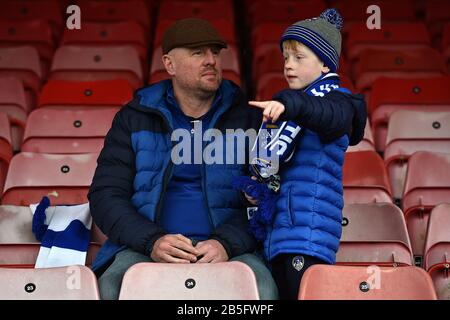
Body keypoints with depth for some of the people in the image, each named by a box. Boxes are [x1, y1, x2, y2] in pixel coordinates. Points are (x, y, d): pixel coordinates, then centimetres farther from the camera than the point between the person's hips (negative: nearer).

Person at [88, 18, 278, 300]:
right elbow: (105, 194, 7)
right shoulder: (134, 119, 13)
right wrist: (152, 241, -12)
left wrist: (227, 242, -15)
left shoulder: (247, 118, 11)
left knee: (261, 287, -33)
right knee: (112, 286, -33)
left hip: (230, 250, 0)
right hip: (146, 248, 0)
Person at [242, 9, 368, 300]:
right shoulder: (299, 102, 21)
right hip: (281, 228, 8)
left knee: (303, 293, -15)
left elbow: (331, 116, -30)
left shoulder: (338, 99, -3)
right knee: (284, 292, 9)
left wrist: (290, 105, -49)